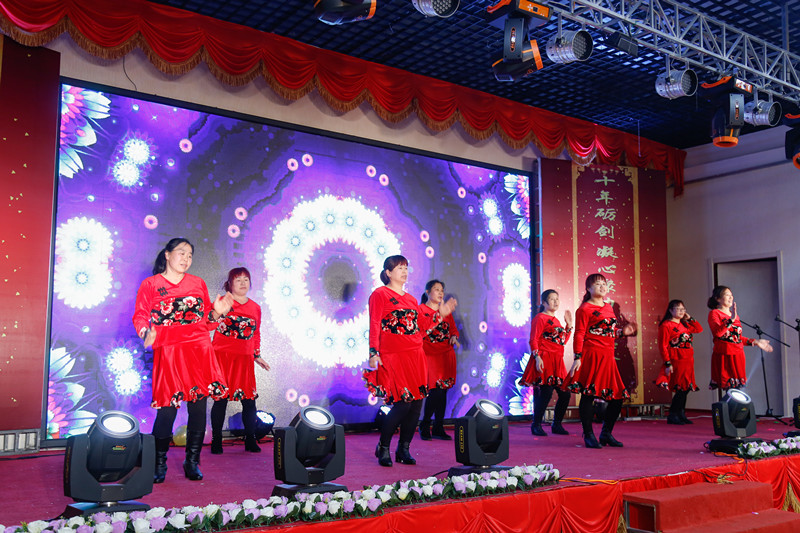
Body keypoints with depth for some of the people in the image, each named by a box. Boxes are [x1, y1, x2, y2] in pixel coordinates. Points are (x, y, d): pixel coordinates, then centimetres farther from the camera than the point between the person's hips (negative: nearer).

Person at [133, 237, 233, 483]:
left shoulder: (197, 283, 16)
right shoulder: (150, 284, 8)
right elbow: (140, 316, 3)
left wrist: (216, 313, -2)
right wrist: (146, 333, -17)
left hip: (199, 351, 3)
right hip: (168, 352, -3)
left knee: (198, 407, 1)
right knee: (167, 409, -7)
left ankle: (193, 462, 13)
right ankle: (159, 464, 10)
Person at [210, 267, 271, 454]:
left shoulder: (255, 308, 12)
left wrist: (257, 355, 22)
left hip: (244, 359, 3)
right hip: (222, 356, -3)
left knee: (249, 399, 1)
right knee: (220, 399, -1)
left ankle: (250, 441, 13)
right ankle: (216, 441, 11)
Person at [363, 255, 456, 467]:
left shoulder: (411, 299, 19)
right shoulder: (379, 294, 1)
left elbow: (420, 328, 16)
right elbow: (374, 326, -6)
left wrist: (440, 314, 13)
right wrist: (373, 353, -14)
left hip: (415, 355, 7)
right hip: (393, 356, -6)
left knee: (416, 404, 1)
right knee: (402, 404, -13)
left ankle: (403, 450, 15)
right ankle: (383, 448, 7)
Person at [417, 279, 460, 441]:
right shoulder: (420, 309, -1)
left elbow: (453, 328, 23)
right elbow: (422, 330, -16)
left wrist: (454, 337, 0)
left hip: (446, 354, 6)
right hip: (430, 355, -6)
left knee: (442, 392, 4)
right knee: (435, 391, -13)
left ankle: (438, 429, 11)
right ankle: (424, 426, 4)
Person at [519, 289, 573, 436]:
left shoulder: (555, 320, 20)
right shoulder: (540, 318, -4)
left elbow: (562, 341, 22)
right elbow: (533, 340, -11)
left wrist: (569, 325, 16)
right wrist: (537, 357, -21)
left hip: (557, 362, 8)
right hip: (544, 361, -8)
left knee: (565, 393, 4)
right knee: (546, 392, -11)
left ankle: (557, 424, 17)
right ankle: (536, 425, 3)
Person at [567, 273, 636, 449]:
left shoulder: (608, 307, 18)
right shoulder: (584, 309, -5)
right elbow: (579, 335, -10)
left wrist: (622, 332, 10)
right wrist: (578, 357, -15)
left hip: (608, 358, 8)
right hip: (591, 356, -8)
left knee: (618, 396, 7)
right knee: (588, 395, -4)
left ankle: (606, 434, 20)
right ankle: (588, 435, 6)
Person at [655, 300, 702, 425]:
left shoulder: (684, 324, 17)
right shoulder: (666, 325, -8)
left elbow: (699, 329, 25)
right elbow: (663, 346, -13)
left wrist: (689, 318, 12)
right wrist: (667, 364, -18)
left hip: (688, 362, 8)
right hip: (676, 362, -8)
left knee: (685, 389, 10)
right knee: (681, 389, -9)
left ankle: (681, 415, 19)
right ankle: (672, 416, 0)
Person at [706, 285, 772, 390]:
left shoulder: (735, 314, 20)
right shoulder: (714, 313, -1)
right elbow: (717, 332, -20)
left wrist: (755, 342, 19)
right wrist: (731, 320, -27)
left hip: (738, 355, 7)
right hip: (724, 355, -7)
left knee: (737, 390, 0)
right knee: (727, 388, -12)